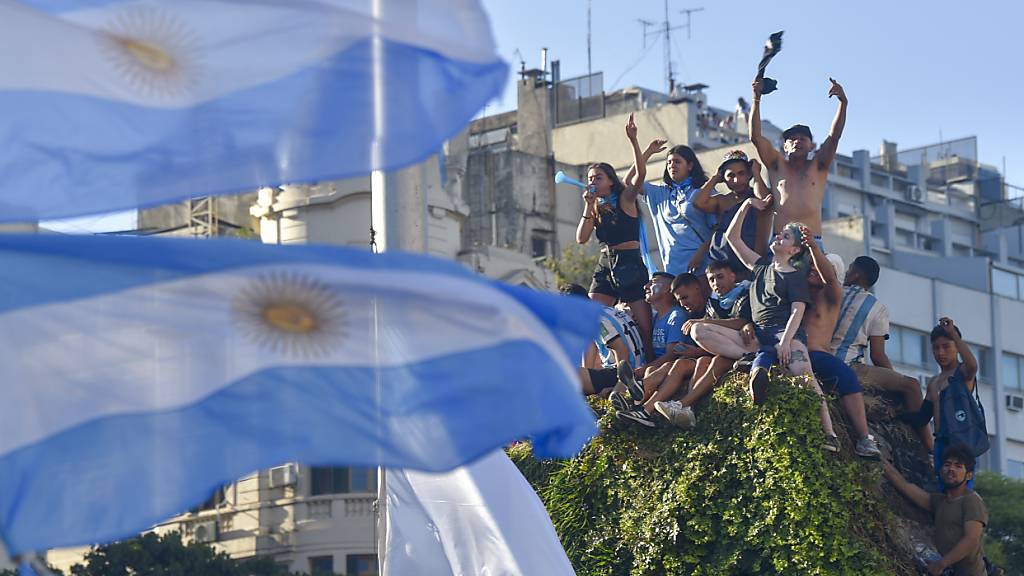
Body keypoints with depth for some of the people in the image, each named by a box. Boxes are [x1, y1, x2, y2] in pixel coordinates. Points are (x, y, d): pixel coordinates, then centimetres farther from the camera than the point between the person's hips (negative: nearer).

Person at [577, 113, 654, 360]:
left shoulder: (625, 199, 1)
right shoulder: (595, 209, 15)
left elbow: (640, 173, -16)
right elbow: (581, 238, 4)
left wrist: (633, 141, -27)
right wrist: (589, 206, -2)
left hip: (630, 265, -5)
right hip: (605, 266, 5)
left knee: (644, 327, -11)